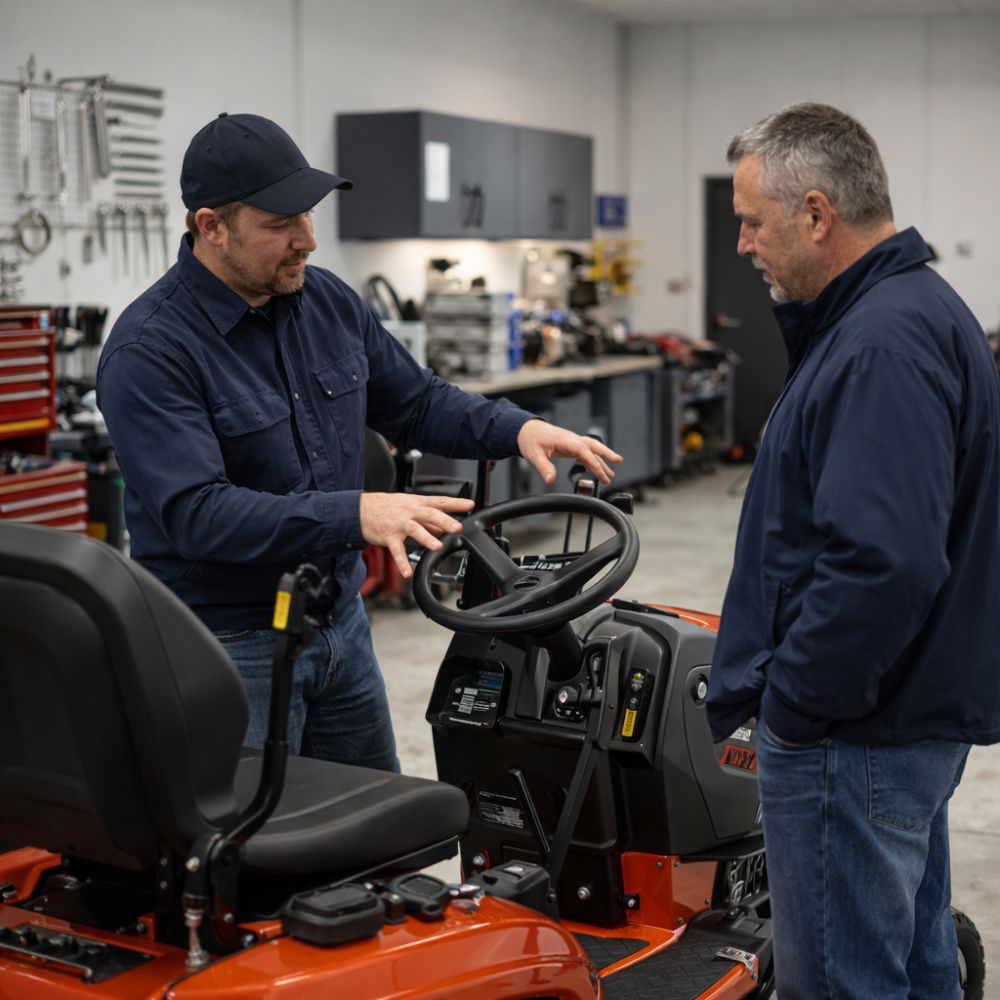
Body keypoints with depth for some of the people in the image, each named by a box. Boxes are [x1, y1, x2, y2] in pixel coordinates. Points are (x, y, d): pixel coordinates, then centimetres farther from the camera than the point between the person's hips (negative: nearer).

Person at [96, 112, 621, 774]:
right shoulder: (149, 351, -20)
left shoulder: (327, 301, 2)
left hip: (342, 620, 7)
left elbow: (415, 403, 12)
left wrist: (517, 429, -6)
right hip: (231, 644, -7)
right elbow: (194, 512, -29)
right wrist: (355, 514, -38)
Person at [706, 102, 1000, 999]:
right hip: (909, 716, 11)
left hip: (852, 738, -11)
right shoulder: (913, 308, 13)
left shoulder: (883, 345, -22)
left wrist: (793, 703, -19)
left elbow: (881, 563, -32)